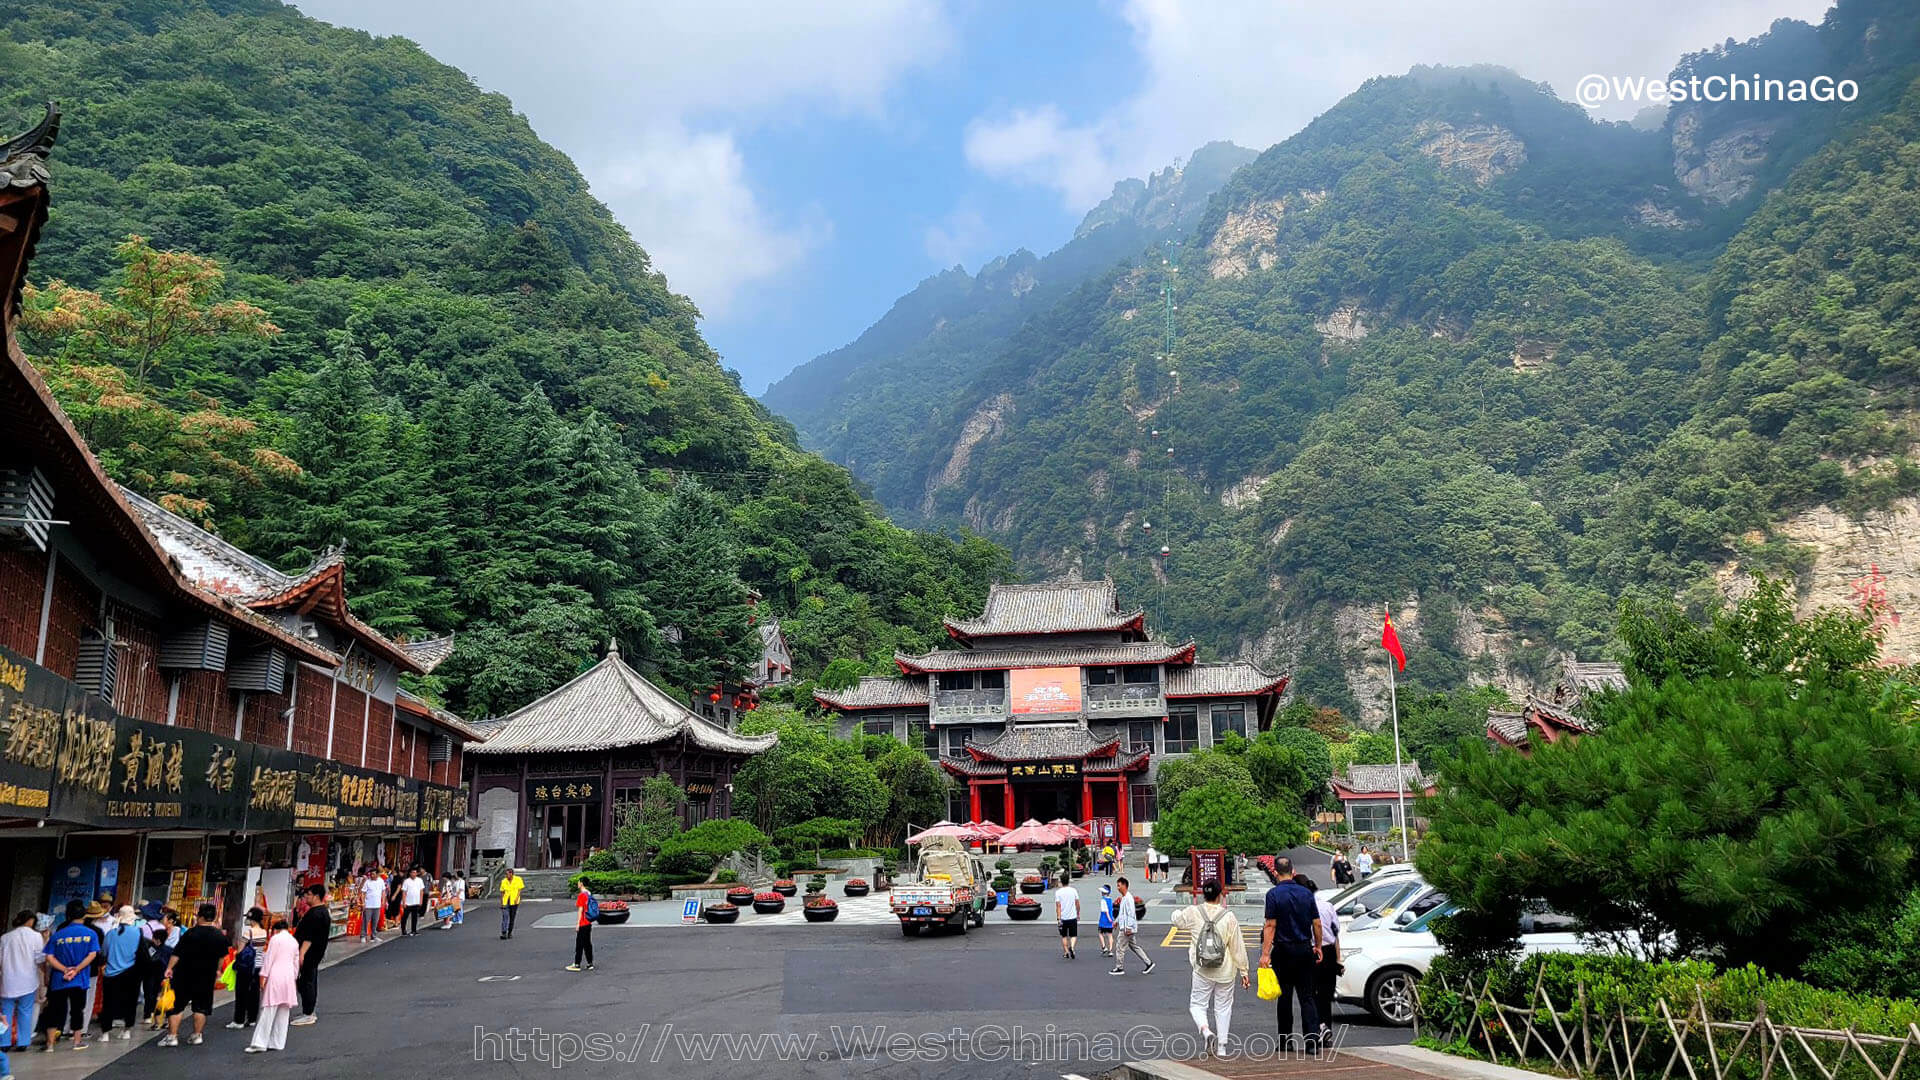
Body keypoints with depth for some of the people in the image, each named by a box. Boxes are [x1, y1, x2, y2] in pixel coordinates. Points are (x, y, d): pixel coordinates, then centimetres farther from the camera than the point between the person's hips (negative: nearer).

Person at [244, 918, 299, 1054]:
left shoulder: (275, 939, -3)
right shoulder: (294, 941, 15)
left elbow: (269, 959, -8)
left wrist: (263, 976, -6)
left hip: (275, 976, -6)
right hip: (289, 977, 6)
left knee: (268, 1012, -6)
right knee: (283, 1012, 9)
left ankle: (260, 1043, -9)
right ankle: (278, 1043, 10)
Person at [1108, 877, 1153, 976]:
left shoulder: (1128, 898, -18)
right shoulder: (1123, 898, 13)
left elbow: (1131, 913, -23)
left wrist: (1128, 928, -24)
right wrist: (1116, 921, 23)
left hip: (1126, 927, -10)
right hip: (1123, 926, 10)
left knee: (1120, 947, -2)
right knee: (1133, 946, 14)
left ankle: (1119, 968, 7)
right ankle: (1149, 963, 16)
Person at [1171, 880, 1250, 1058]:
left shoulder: (1193, 913, -7)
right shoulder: (1229, 916, -10)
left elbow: (1176, 918, 16)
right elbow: (1238, 947, -6)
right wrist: (1244, 971, 3)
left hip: (1202, 971, 0)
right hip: (1226, 971, 1)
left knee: (1197, 1004, 11)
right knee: (1223, 1007, 15)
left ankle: (1206, 1031, -16)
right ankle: (1221, 1047, 18)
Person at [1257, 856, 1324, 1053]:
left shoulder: (1274, 894, -10)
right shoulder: (1306, 893, 3)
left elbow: (1270, 925, -14)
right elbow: (1316, 923, 6)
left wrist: (1265, 953, -13)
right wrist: (1318, 946, 18)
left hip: (1284, 950, -3)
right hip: (1305, 949, 3)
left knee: (1284, 997, 7)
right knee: (1306, 996, 6)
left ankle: (1286, 1040, 13)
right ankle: (1312, 1039, -3)